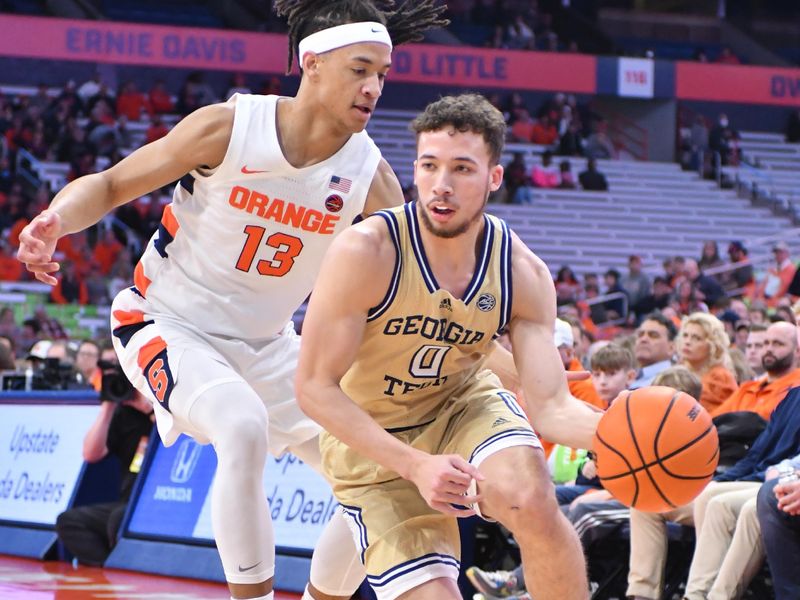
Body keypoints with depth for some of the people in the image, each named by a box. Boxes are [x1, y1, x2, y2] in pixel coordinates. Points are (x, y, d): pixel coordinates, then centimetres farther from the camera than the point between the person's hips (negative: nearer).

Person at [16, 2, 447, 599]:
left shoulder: (368, 174, -9)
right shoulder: (229, 127, -18)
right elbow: (110, 184, -9)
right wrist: (54, 221, -29)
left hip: (267, 345, 5)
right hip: (168, 325, -5)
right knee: (244, 426, -36)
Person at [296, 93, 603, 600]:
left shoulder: (523, 274, -18)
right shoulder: (366, 252, -28)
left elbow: (550, 406, -19)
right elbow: (315, 387, -25)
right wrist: (414, 465, -36)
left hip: (463, 404, 2)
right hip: (371, 436, -2)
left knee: (532, 500, -30)